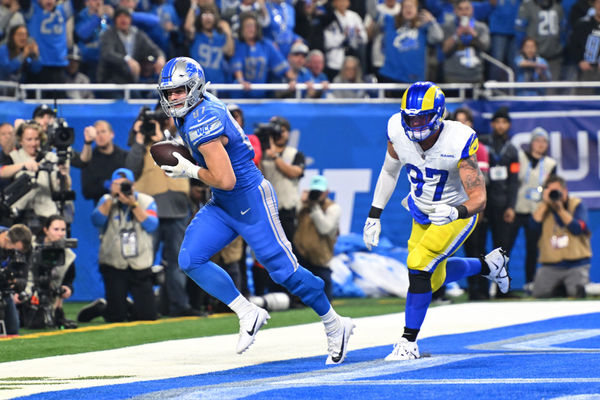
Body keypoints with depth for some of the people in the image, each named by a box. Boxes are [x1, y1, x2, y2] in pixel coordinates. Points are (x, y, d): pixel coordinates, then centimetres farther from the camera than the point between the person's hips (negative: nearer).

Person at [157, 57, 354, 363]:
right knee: (190, 260, -4)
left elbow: (225, 180, -30)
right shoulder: (192, 111, 3)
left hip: (251, 201, -10)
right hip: (223, 206, 10)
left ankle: (335, 326, 17)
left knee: (284, 270, -1)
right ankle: (248, 314, 4)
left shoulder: (202, 124, -27)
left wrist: (190, 171, -16)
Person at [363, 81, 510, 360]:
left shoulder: (458, 142, -34)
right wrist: (374, 215, 1)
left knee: (419, 265, -21)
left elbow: (479, 198, -35)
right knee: (433, 280, 17)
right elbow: (390, 171, 2)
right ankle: (489, 265, 44)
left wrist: (455, 211, -56)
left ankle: (409, 342, -9)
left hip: (456, 214, -6)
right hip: (422, 211, 6)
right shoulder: (398, 132, -20)